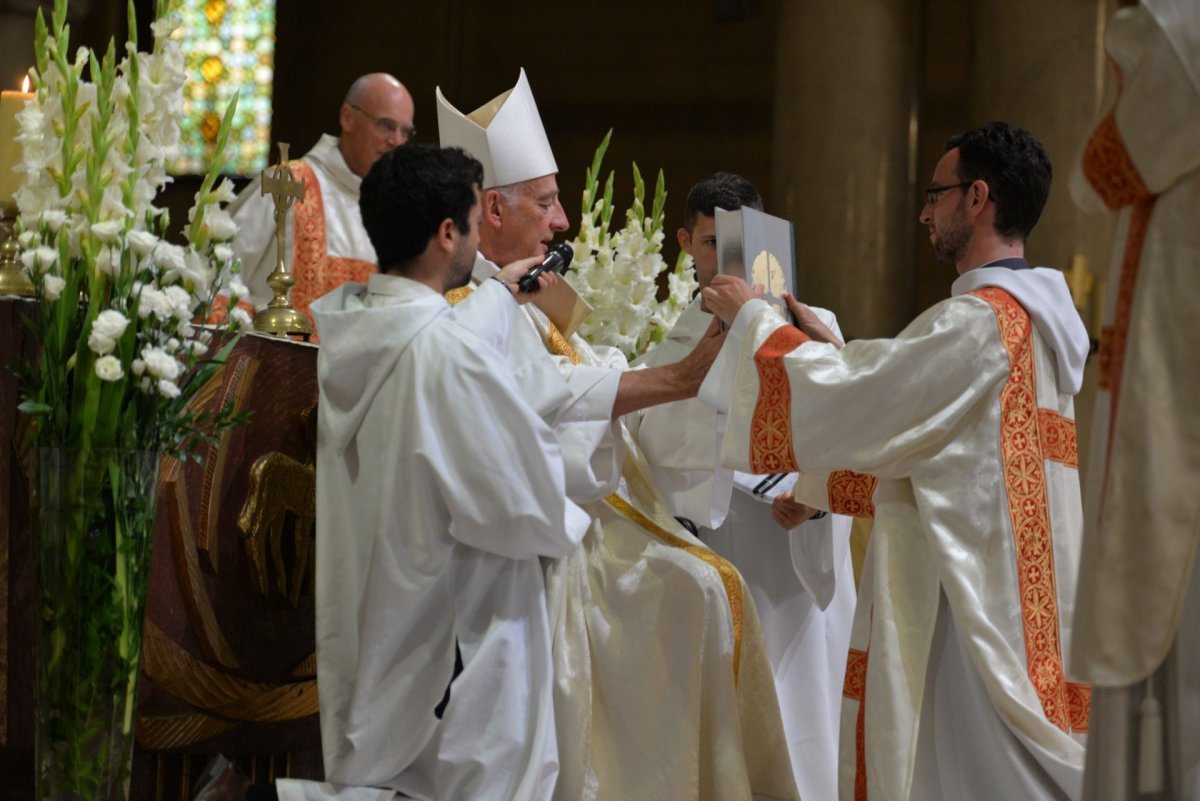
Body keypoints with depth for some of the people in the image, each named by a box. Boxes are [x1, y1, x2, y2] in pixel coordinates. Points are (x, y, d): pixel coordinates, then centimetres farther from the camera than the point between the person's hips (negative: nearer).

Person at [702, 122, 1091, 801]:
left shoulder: (982, 321, -16)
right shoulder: (1037, 318, 15)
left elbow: (845, 402, -15)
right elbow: (911, 413, 23)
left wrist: (753, 318, -3)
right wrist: (832, 348, 21)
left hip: (969, 603, -10)